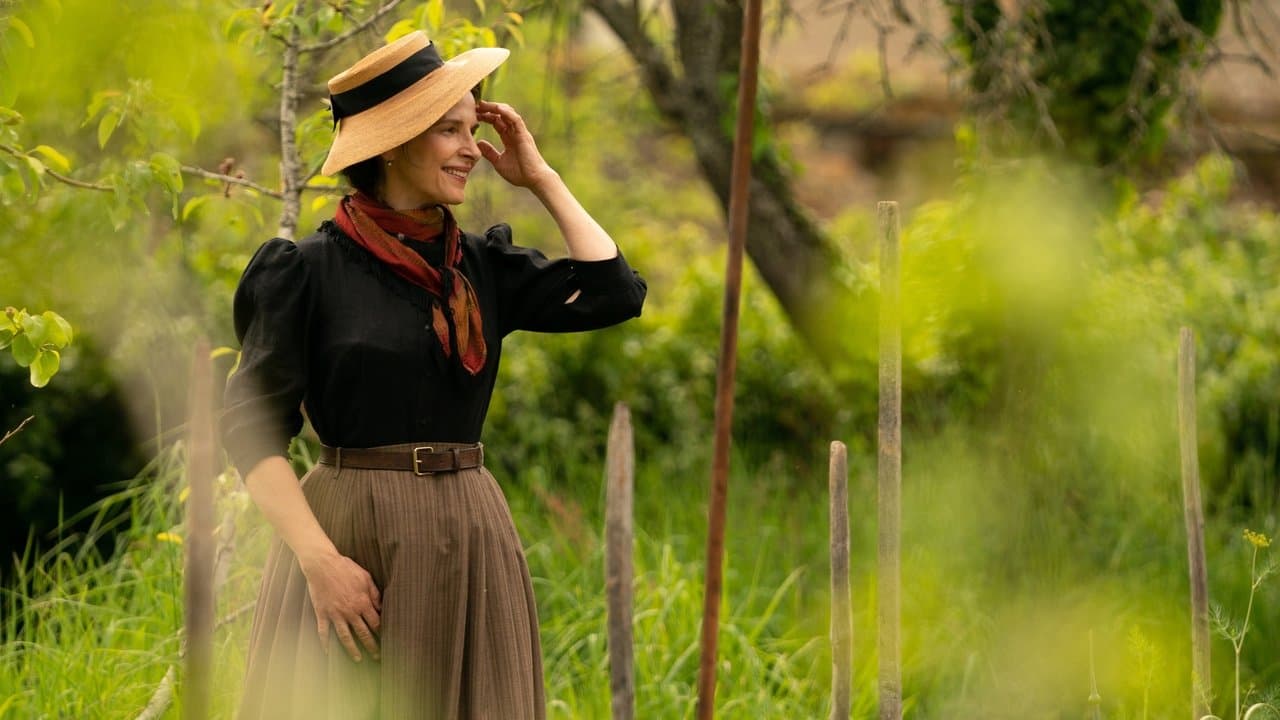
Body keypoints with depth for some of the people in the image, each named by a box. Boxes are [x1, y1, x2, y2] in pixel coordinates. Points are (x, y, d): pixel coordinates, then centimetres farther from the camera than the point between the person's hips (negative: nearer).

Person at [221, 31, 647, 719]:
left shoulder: (483, 266, 9)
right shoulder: (308, 269, -5)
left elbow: (615, 293, -2)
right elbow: (252, 430, -8)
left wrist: (541, 178, 4)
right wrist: (320, 560, -18)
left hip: (471, 535, 5)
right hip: (353, 535, -5)